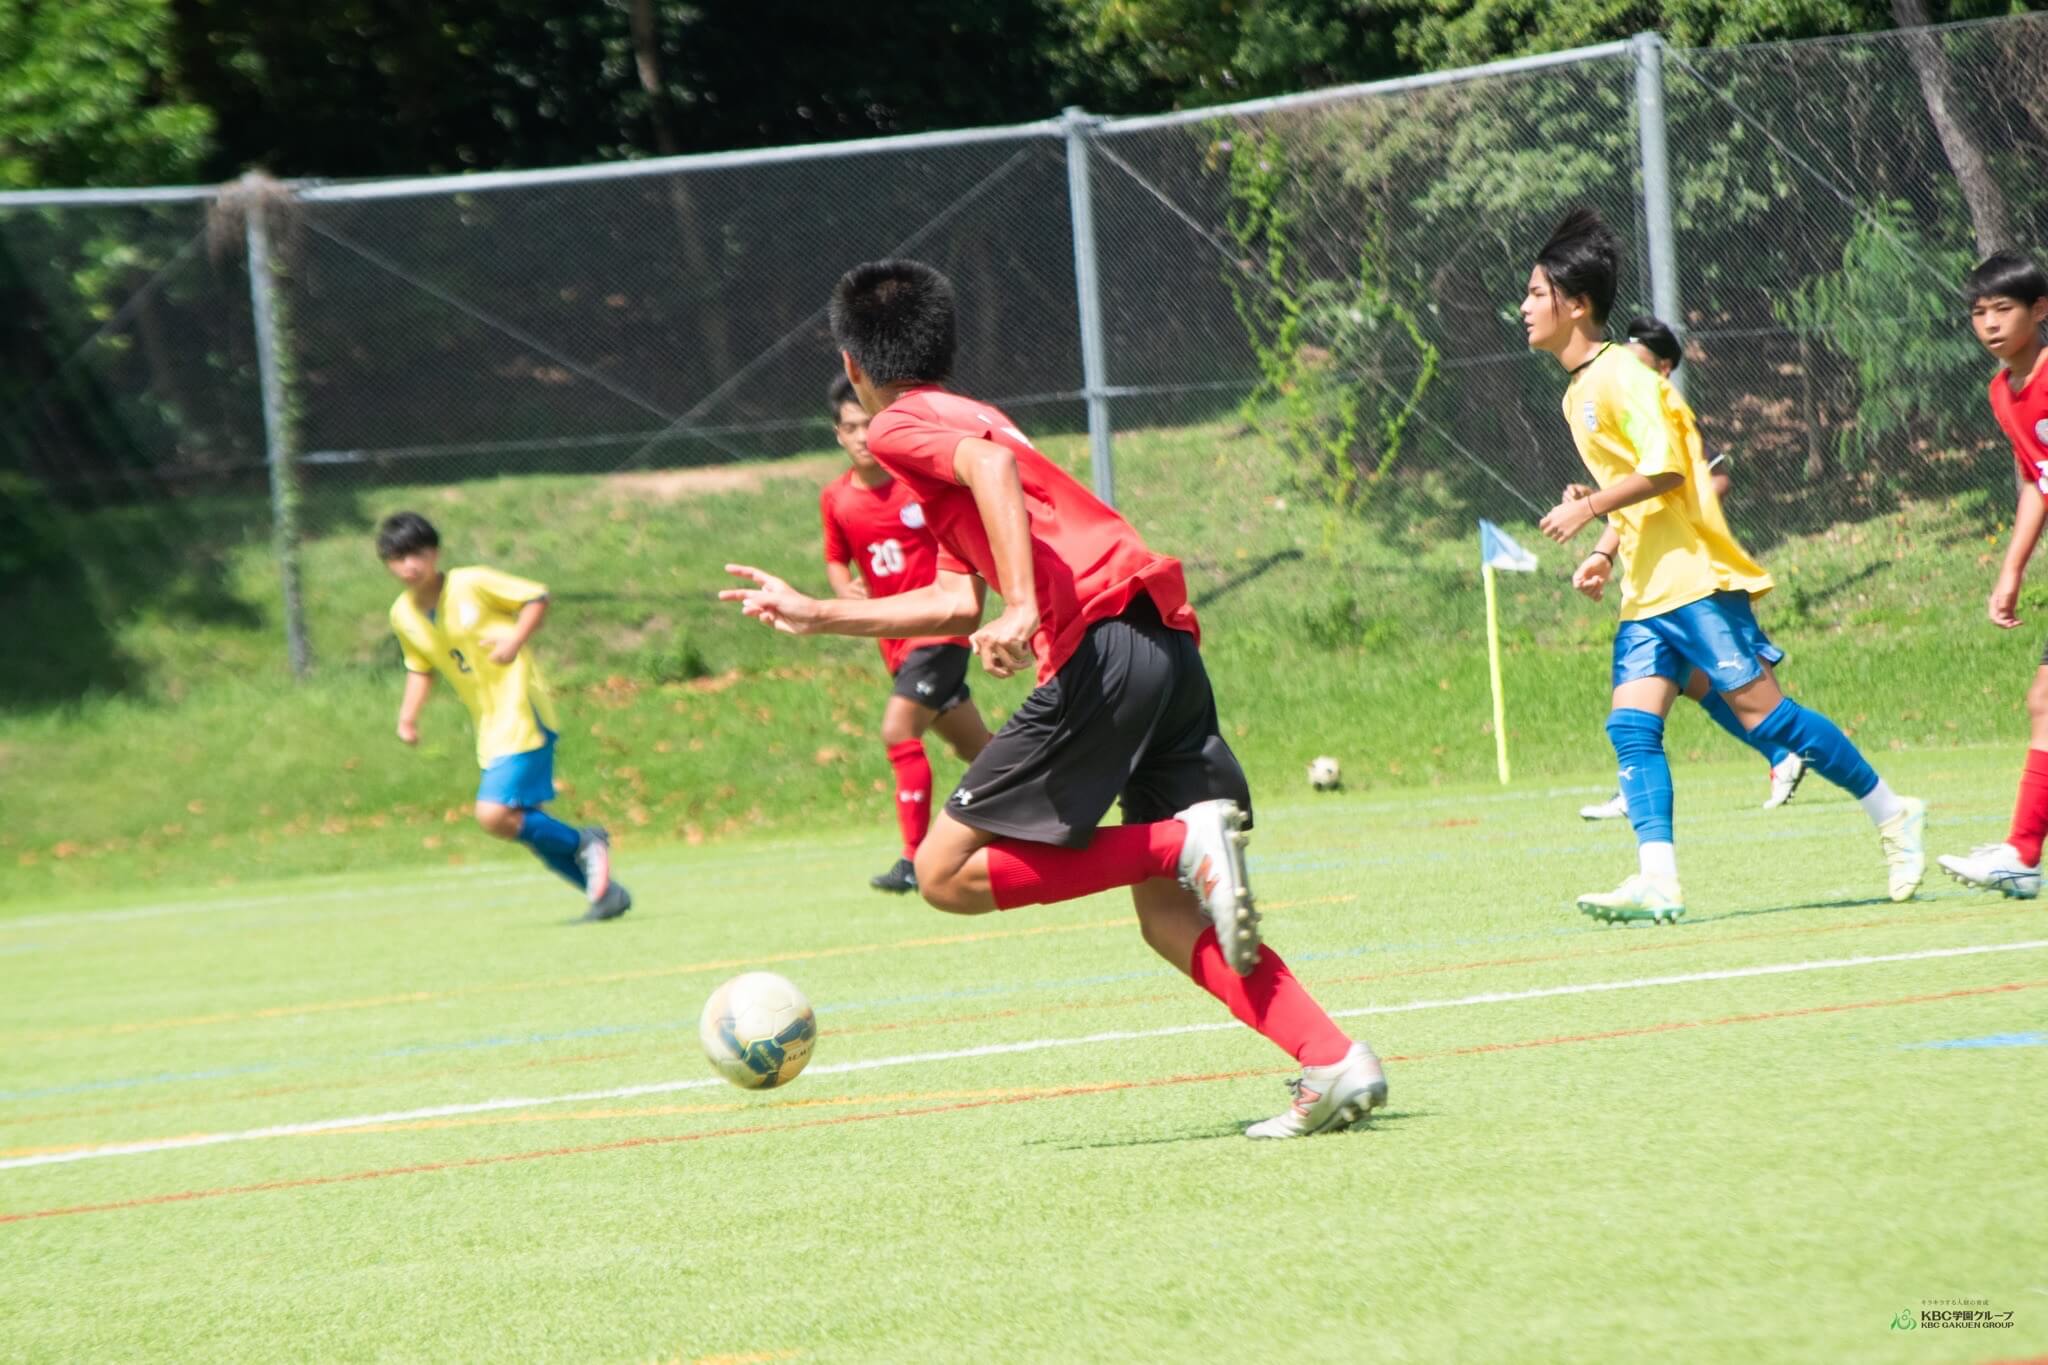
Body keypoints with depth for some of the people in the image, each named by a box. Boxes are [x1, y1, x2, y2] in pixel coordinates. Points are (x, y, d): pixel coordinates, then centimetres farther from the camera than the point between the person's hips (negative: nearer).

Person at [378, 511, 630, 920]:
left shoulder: (471, 584, -11)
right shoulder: (403, 615, 6)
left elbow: (537, 598, -5)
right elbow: (420, 667, 21)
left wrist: (514, 642, -20)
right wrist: (408, 714, 6)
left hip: (522, 714, -7)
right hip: (489, 728, 7)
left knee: (494, 815, -20)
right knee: (523, 822, 7)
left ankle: (583, 844, -1)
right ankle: (604, 892, 18)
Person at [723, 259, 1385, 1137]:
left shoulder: (901, 427, 5)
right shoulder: (965, 420, 32)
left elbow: (990, 466, -18)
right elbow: (961, 604, 36)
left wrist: (1023, 611, -27)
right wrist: (816, 616, 45)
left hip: (1098, 648, -9)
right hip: (1169, 643, 9)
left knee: (949, 873, -1)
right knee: (1170, 919, 8)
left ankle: (1190, 843, -15)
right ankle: (1336, 1064, -10)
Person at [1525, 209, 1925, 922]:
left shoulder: (1620, 374, -11)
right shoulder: (1578, 392, 18)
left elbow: (1665, 469, -21)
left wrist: (1588, 509, -18)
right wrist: (1610, 554, 17)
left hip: (1695, 576, -9)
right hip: (1648, 590, 9)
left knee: (1758, 710, -8)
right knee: (1632, 725, -6)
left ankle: (1891, 815, 4)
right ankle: (1657, 880, -16)